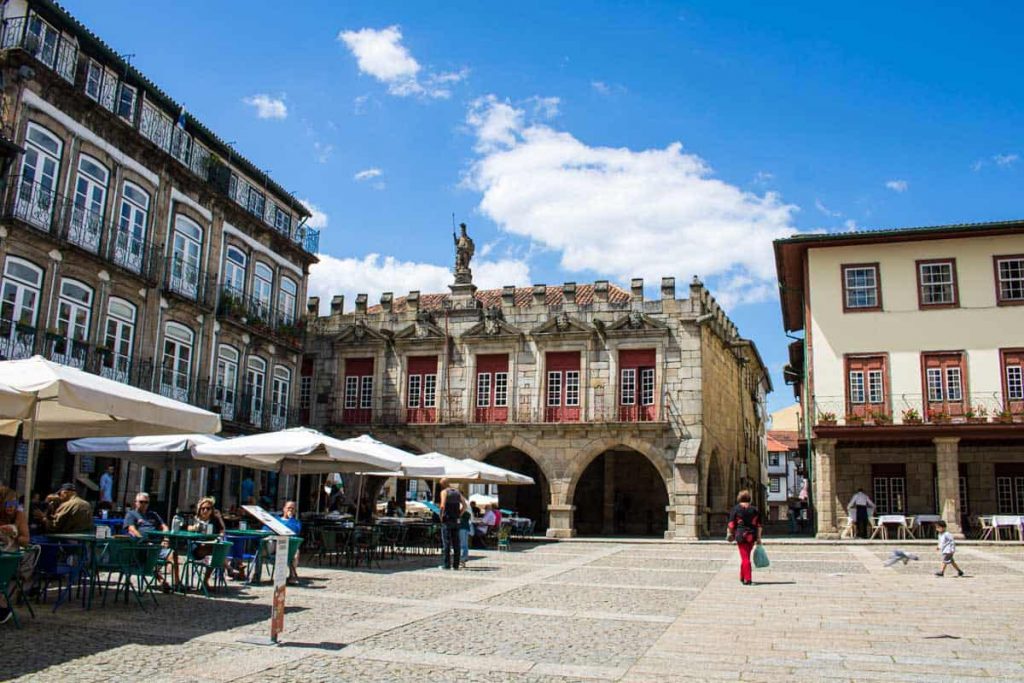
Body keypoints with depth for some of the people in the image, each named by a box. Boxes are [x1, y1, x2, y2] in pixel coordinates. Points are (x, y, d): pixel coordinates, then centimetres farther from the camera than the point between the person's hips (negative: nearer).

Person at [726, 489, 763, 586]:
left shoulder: (736, 509, -4)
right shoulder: (754, 510, 6)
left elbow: (731, 524, -5)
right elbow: (759, 525, 5)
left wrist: (730, 534, 8)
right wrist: (758, 538, 9)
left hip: (741, 536, -4)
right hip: (752, 536, 4)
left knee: (745, 557, -2)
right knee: (746, 557, 18)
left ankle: (747, 579, -9)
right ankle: (742, 577, 27)